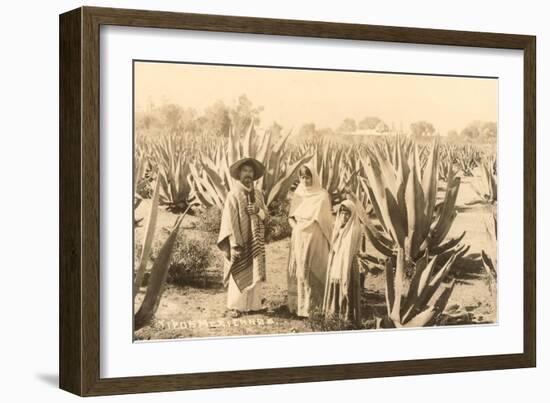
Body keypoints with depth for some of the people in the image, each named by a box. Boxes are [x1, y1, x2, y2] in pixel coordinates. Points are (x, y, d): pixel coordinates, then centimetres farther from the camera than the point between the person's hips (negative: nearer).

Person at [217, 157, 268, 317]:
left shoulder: (257, 194, 9)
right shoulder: (233, 195, -8)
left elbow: (265, 214, 12)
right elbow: (229, 221, -12)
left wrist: (258, 210, -12)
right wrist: (234, 245, -18)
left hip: (255, 242, 5)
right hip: (240, 242, -5)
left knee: (254, 273, 6)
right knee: (238, 274, -3)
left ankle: (252, 304, 13)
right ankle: (234, 306, 4)